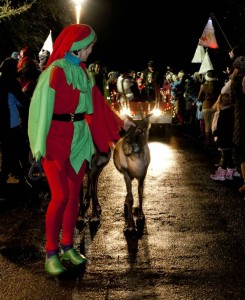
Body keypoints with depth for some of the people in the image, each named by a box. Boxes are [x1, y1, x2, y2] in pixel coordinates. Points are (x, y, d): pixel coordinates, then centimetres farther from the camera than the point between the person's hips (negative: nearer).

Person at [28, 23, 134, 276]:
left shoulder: (82, 72, 11)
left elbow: (97, 103, 21)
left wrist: (119, 122, 29)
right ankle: (51, 252, 5)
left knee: (74, 194, 9)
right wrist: (42, 146, -20)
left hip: (79, 139, 7)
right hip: (57, 139, -7)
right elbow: (43, 107, -15)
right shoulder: (56, 71, -12)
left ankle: (67, 246, 21)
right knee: (60, 196, -9)